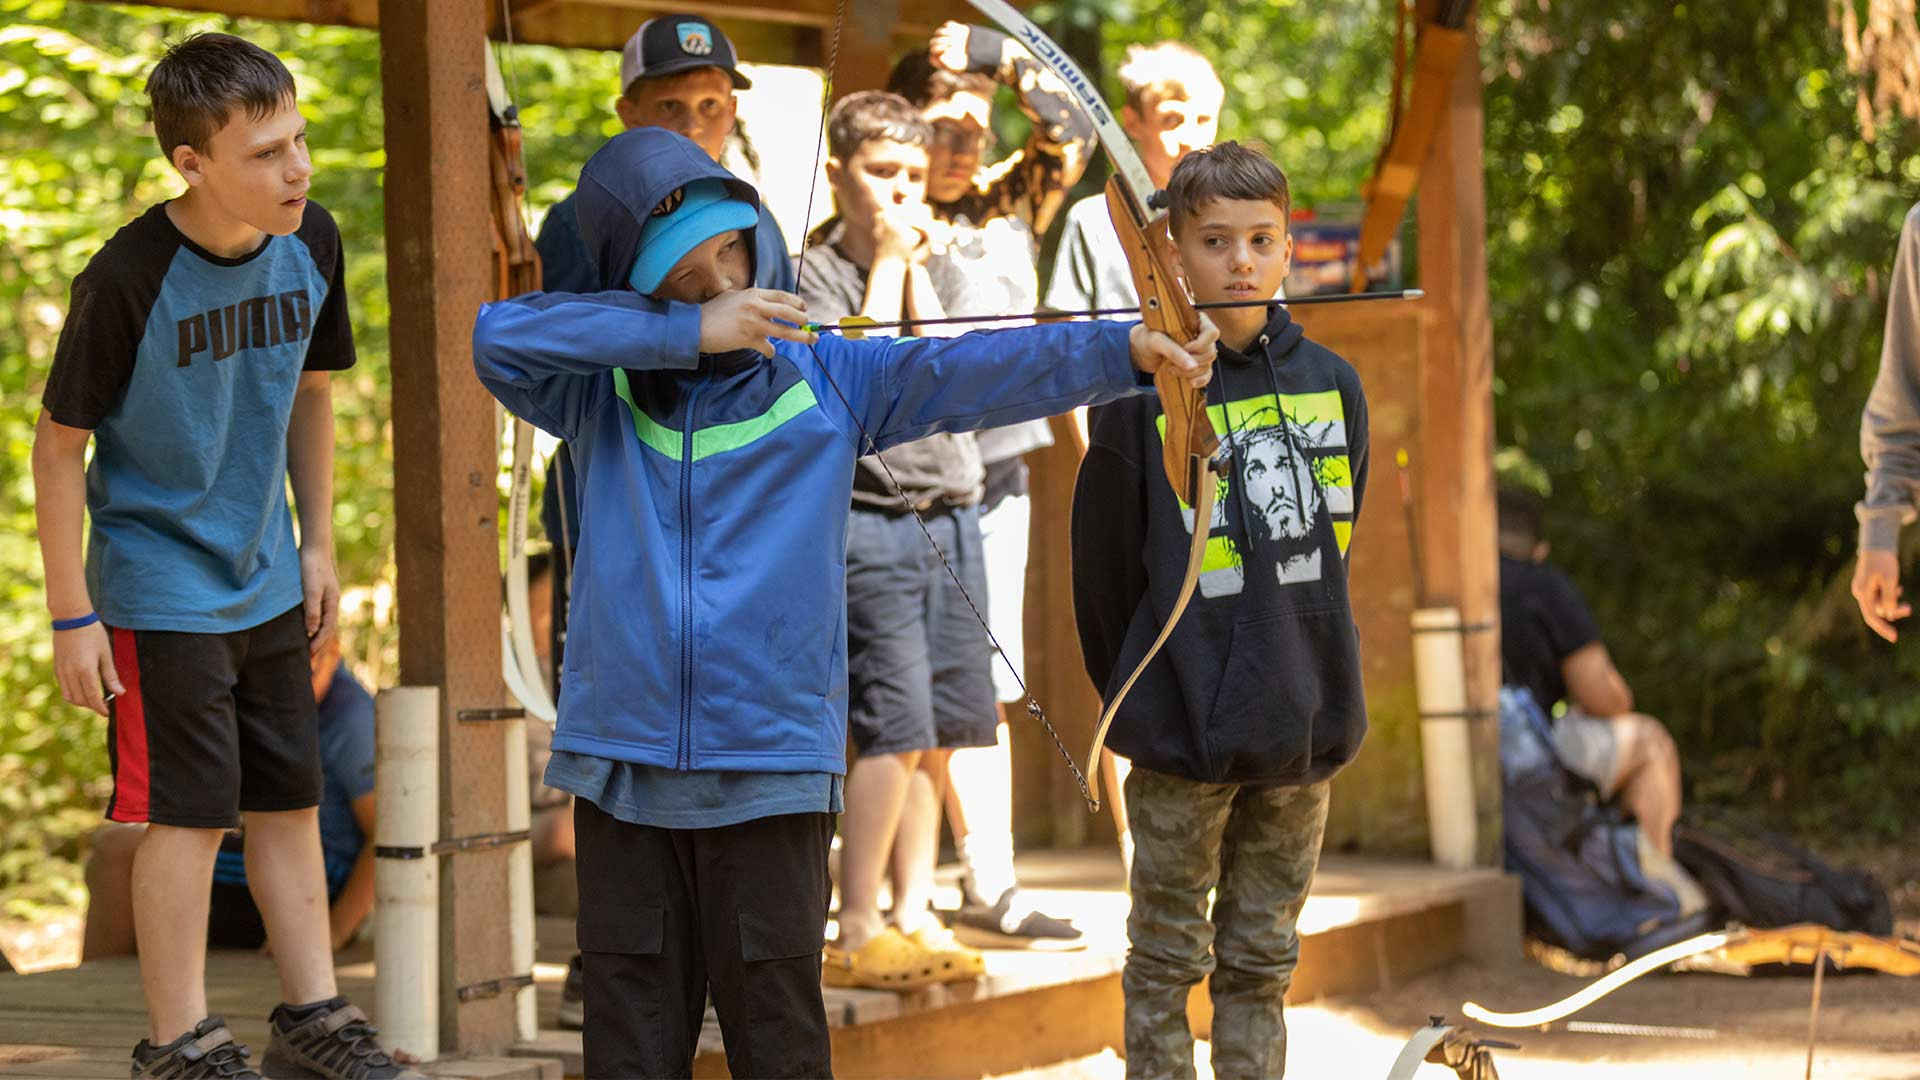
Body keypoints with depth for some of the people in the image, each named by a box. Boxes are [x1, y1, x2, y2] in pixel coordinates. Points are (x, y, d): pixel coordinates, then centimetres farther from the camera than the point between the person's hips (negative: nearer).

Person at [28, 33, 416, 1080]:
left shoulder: (309, 242, -5)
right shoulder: (127, 280, -22)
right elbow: (59, 445, -15)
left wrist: (316, 546, 12)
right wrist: (72, 616, -13)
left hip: (267, 586, 6)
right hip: (160, 589, -6)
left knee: (291, 799, 12)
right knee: (189, 813, -3)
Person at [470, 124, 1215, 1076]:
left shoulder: (824, 379, 4)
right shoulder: (600, 389, 6)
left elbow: (977, 371, -7)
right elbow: (498, 336, -11)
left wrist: (1125, 351, -22)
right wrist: (688, 332, -15)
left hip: (773, 767, -1)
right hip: (622, 762, 1)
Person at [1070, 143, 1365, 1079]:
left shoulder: (1331, 385, 4)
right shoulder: (1145, 388, -9)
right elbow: (1105, 557, -2)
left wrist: (1310, 675, 11)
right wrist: (1135, 696, 5)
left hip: (1300, 726, 4)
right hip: (1184, 731, -4)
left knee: (1261, 961, 13)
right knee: (1167, 958, 5)